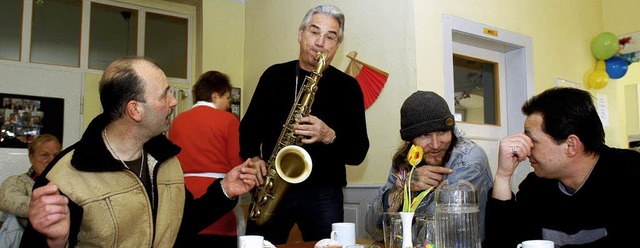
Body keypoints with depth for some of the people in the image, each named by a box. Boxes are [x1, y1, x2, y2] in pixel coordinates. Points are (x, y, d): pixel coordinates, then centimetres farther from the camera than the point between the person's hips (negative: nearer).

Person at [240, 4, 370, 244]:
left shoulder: (347, 86, 1)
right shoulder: (274, 75, 8)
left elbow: (358, 152, -2)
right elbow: (248, 127, 14)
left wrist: (329, 136, -20)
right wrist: (253, 157, -6)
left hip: (323, 193, -1)